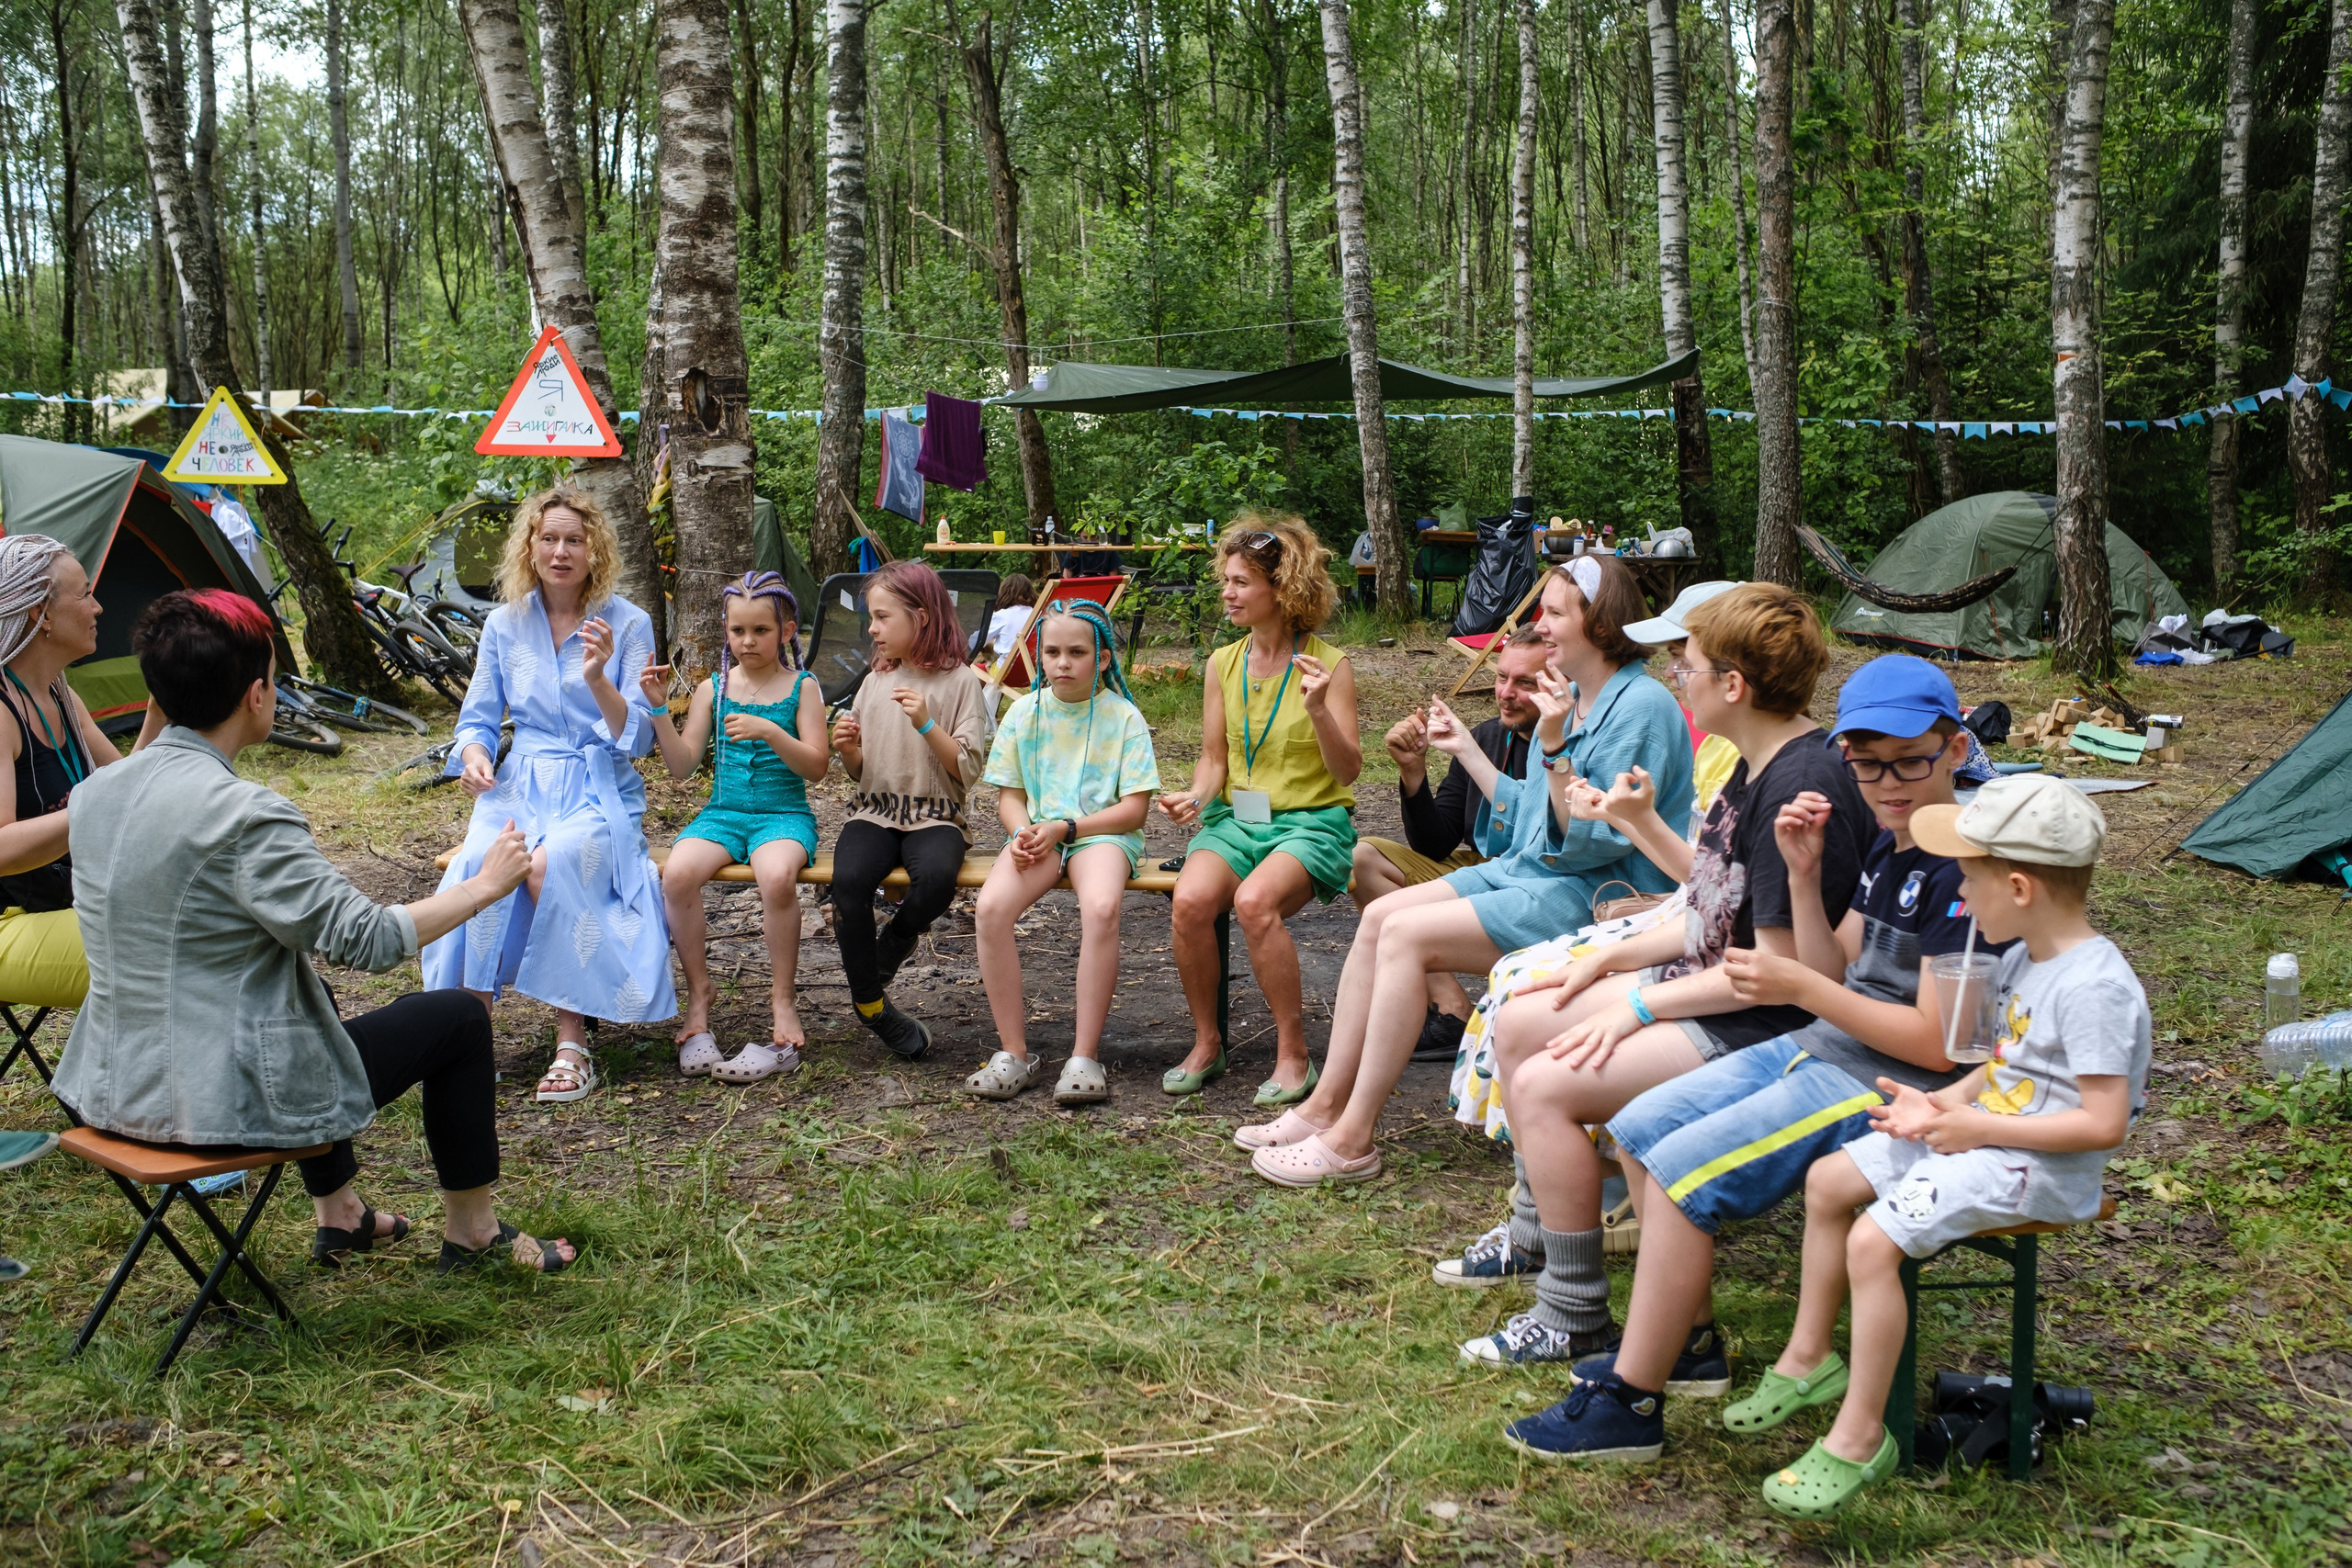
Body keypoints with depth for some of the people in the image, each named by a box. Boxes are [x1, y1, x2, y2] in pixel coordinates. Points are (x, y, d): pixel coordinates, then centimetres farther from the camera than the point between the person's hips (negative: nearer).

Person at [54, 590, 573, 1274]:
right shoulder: (246, 815, -25)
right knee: (457, 1017, 8)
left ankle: (337, 1215, 42)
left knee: (314, 995, 36)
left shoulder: (94, 790, 1)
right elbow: (368, 940, -22)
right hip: (220, 1101, -9)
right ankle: (471, 1230, 24)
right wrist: (483, 884, -9)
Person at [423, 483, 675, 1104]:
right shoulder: (505, 624, 9)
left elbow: (638, 738, -4)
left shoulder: (628, 624, 0)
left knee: (552, 863, -35)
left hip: (601, 788, -3)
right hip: (521, 783, 3)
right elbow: (478, 718, 16)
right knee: (480, 863, -31)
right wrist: (473, 753, -8)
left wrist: (598, 679, -21)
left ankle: (573, 1042, -27)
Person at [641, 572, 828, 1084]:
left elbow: (816, 766, -5)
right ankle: (699, 993, -11)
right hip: (722, 814, 3)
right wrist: (659, 709, -4)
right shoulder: (714, 689, 12)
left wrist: (769, 731, -19)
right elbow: (682, 765, 7)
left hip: (785, 814, -3)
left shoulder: (802, 687, 5)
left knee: (777, 876, -37)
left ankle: (782, 1000, -20)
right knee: (678, 872, -30)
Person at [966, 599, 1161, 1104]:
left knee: (1101, 907, -37)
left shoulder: (1123, 716, 1)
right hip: (1039, 833, 3)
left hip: (1103, 832, -3)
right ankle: (1014, 1052, -18)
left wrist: (1065, 827, -14)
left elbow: (1135, 809, -3)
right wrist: (1021, 832, -11)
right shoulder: (1025, 713, 11)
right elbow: (1009, 796, 13)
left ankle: (1085, 1056, -27)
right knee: (991, 906, -29)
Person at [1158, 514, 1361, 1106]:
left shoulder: (1330, 666, -5)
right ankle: (1207, 1043, -5)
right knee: (1190, 901, -27)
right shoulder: (1223, 664, 9)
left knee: (1254, 901, -34)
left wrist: (1318, 709, -23)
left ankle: (1293, 1052, -17)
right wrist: (1197, 797, -7)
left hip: (1312, 821, -4)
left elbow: (1347, 771, -7)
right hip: (1236, 817, 4)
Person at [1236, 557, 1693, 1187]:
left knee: (1408, 934, -22)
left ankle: (1352, 1139, -15)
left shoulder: (1643, 705, -15)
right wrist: (1466, 749, 22)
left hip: (1593, 896, -9)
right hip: (1527, 870, 9)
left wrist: (1555, 747, -28)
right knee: (1379, 916, -5)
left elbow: (1594, 841, -21)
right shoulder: (1569, 698, 14)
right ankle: (1326, 1104, -1)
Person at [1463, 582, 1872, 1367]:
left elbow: (1775, 967, -24)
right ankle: (1537, 1229, 30)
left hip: (1765, 1030, -11)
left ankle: (1576, 1316, -5)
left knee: (1544, 1085, -19)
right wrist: (1609, 959, 8)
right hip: (1712, 986, 11)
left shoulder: (1803, 788, -25)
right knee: (1517, 1024, 12)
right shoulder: (1758, 766, 7)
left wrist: (1639, 1007, -17)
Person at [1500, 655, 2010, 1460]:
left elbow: (1937, 1042, -23)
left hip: (1896, 1087, -10)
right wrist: (1803, 874, 2)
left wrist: (1799, 989, -23)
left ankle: (1629, 1405, -11)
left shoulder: (1965, 870, -20)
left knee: (1685, 1171, -21)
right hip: (1825, 1050, 10)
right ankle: (1687, 1342, 15)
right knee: (1640, 1131, 6)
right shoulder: (1889, 846, 9)